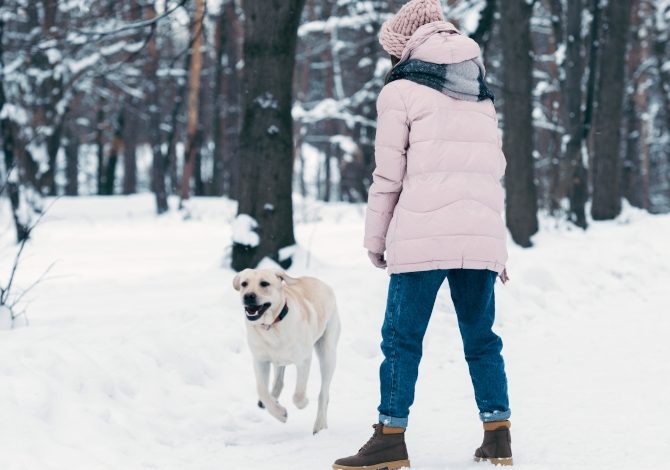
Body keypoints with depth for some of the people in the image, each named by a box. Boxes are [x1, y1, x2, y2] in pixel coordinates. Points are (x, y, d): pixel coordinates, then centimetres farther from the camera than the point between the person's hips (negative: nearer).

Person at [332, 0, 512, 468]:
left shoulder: (401, 90, 2)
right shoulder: (481, 96, 19)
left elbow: (388, 175, 0)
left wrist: (375, 239, 9)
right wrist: (499, 246, 22)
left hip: (423, 234, -5)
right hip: (482, 235, 5)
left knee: (402, 336, -1)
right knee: (481, 337, 12)